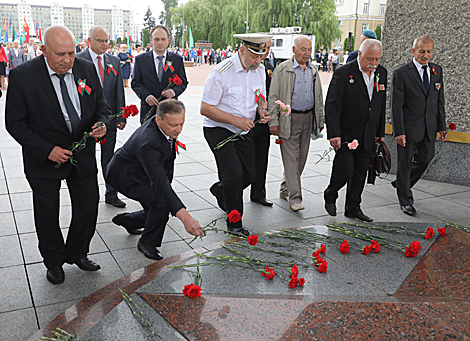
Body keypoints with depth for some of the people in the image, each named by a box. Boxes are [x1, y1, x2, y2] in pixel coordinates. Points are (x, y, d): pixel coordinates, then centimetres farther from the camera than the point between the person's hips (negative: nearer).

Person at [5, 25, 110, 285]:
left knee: (88, 207, 13)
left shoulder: (87, 69, -4)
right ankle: (54, 261, 36)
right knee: (47, 214, 12)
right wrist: (47, 150, -21)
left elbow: (101, 104, 7)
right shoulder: (22, 76, -17)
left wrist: (101, 123, -15)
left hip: (83, 154, 4)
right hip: (44, 158, -3)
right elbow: (15, 123, -13)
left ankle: (77, 253, 37)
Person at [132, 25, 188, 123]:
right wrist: (146, 96, -14)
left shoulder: (178, 59, 8)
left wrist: (174, 91, -13)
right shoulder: (140, 59, 6)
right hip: (148, 109, 0)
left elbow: (183, 82, 9)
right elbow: (135, 83, 4)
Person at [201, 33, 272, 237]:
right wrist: (235, 120, -25)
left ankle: (220, 190, 40)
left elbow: (261, 99, 16)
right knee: (234, 174, -16)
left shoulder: (259, 71, 1)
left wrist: (262, 110, -9)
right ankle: (234, 223, 4)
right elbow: (205, 109, -19)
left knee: (249, 175, 8)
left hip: (244, 132, 7)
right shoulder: (222, 72, -20)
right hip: (219, 131, -6)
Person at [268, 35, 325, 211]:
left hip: (308, 118, 6)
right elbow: (273, 97, -7)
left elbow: (319, 97, 20)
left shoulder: (313, 71, 13)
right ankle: (294, 198, -4)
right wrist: (273, 121, -12)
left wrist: (320, 120, 16)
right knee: (291, 158, -7)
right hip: (289, 119, -6)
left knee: (301, 157, 11)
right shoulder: (283, 69, -4)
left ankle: (285, 189, 26)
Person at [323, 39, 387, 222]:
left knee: (361, 173, 9)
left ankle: (353, 208, 23)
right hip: (346, 133, -5)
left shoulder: (382, 73, 7)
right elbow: (332, 105, -14)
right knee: (345, 169, -9)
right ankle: (330, 196, 19)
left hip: (368, 136, 6)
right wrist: (334, 134, -20)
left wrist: (380, 132, 14)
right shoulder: (343, 73, -11)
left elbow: (381, 105, 15)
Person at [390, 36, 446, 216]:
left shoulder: (437, 70, 7)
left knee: (425, 158, 13)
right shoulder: (401, 73, -11)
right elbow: (396, 105, -13)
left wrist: (442, 126, 7)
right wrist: (399, 131, -17)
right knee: (405, 162, 6)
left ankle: (402, 183, 38)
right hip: (408, 127, -5)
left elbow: (439, 100, 11)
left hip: (429, 127, 5)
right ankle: (405, 200, 21)